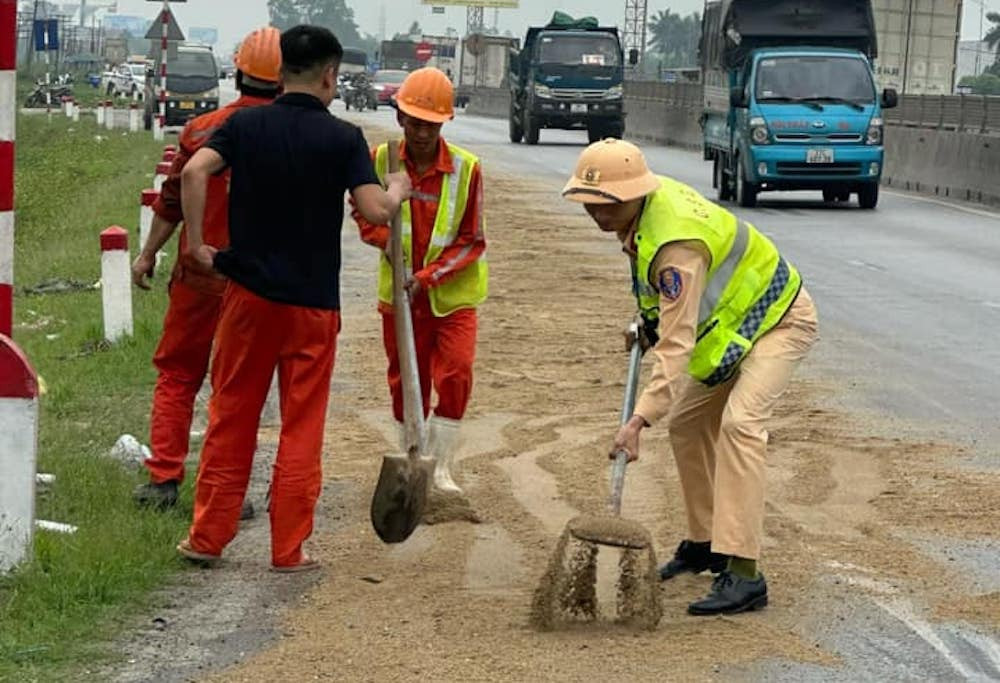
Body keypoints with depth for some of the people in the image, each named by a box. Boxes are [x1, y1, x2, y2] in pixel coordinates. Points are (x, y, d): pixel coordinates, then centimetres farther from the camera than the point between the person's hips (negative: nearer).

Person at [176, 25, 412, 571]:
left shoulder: (245, 125, 1)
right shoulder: (343, 138, -7)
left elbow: (194, 171, -14)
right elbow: (375, 212, -16)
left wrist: (196, 243, -7)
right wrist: (397, 193, 5)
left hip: (248, 294, 2)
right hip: (313, 303, -2)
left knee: (230, 418, 12)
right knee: (302, 429, 6)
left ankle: (207, 537, 14)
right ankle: (289, 549, 9)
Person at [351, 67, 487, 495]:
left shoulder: (466, 168, -12)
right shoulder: (380, 161, -6)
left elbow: (471, 241, -8)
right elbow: (365, 217, 8)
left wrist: (428, 276, -18)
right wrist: (390, 241, -13)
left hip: (452, 294, -2)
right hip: (399, 294, 2)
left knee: (455, 375, -13)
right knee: (405, 380, 9)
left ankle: (441, 468, -1)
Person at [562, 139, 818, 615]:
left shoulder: (676, 245, -36)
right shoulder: (650, 195, -7)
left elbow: (676, 345, -39)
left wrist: (641, 419, -43)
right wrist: (650, 318, 14)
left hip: (779, 320, -11)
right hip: (731, 319, 11)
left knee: (739, 421, -28)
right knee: (687, 423, 12)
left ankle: (743, 574, -33)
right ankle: (705, 542, 28)